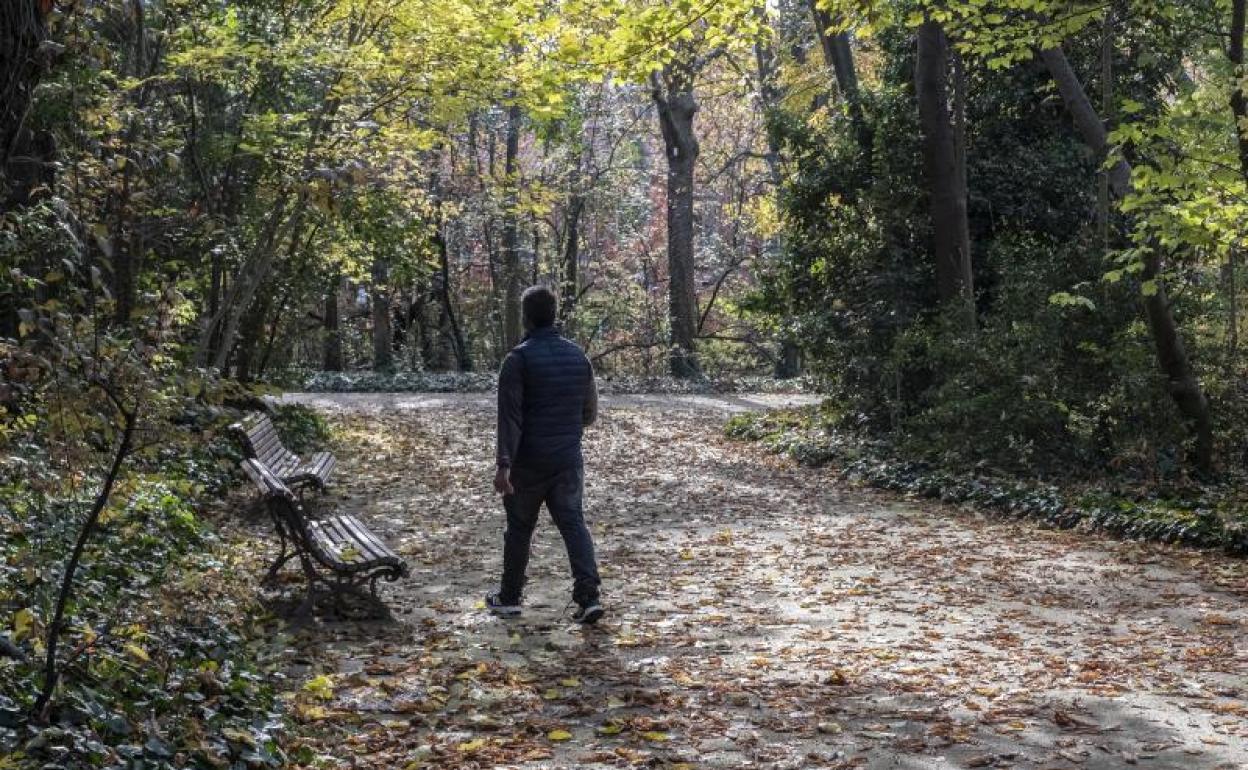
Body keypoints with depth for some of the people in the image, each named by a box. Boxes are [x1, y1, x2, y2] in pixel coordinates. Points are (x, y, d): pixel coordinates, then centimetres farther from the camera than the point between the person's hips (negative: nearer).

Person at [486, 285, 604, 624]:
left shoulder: (519, 358, -11)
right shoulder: (578, 355, 6)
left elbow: (510, 415, -18)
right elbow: (590, 413, 14)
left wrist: (504, 464, -21)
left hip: (529, 462, -3)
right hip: (569, 459, 3)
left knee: (519, 527, 11)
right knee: (573, 523, 3)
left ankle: (509, 597, 24)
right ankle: (588, 596, -12)